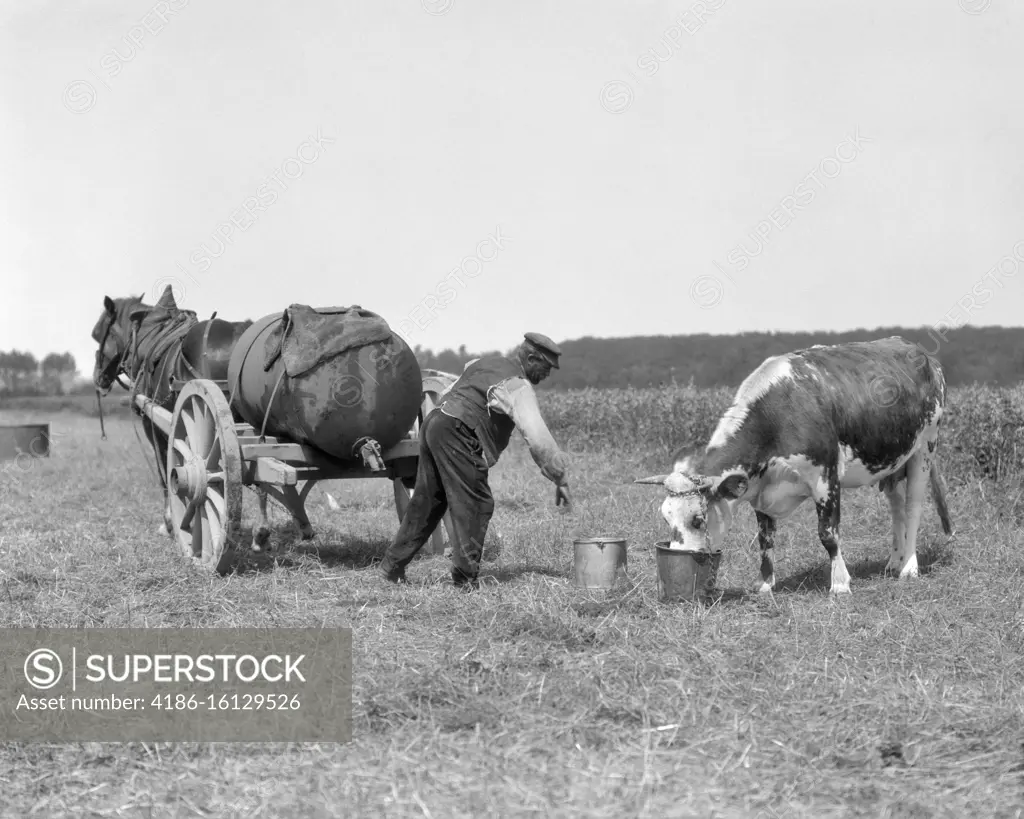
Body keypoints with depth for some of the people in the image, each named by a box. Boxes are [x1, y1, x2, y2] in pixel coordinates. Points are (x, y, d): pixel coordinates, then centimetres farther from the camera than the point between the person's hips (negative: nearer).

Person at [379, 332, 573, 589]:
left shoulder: (483, 363, 23)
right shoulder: (518, 385, -5)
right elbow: (538, 438, -11)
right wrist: (560, 480, -6)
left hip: (433, 422, 9)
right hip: (456, 433, -9)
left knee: (427, 501, 16)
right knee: (474, 503, -5)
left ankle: (393, 565, 21)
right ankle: (465, 576, -7)